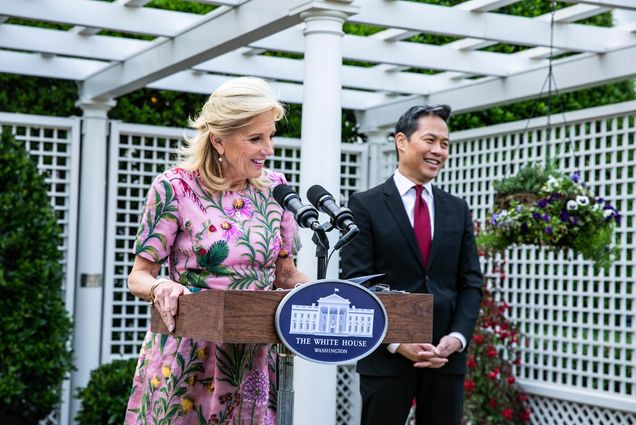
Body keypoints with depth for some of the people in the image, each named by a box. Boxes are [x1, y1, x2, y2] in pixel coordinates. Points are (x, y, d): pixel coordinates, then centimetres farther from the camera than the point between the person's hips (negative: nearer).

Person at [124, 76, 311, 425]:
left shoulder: (274, 188, 4)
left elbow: (285, 274, 11)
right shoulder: (176, 188, -8)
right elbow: (138, 277, -5)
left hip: (254, 361, 4)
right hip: (188, 361, -3)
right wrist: (160, 287, -28)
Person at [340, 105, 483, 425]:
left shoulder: (457, 209, 12)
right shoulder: (366, 205, -1)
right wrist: (395, 341, -15)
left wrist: (458, 337, -6)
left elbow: (471, 283, 10)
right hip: (386, 356, -4)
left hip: (447, 356, 4)